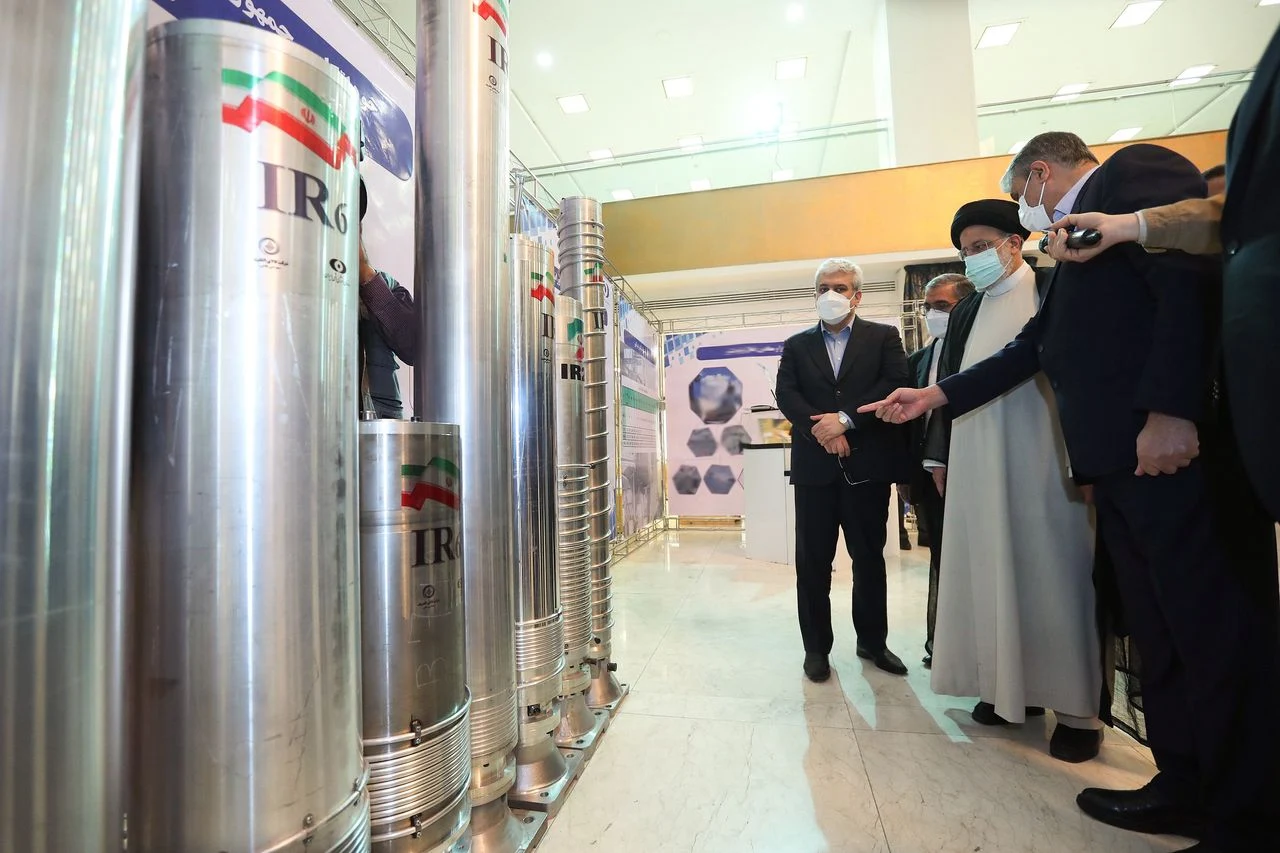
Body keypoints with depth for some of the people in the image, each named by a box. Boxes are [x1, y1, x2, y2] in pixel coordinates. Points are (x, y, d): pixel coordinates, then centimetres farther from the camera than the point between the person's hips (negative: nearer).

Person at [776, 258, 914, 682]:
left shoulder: (884, 337, 8)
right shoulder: (796, 345, 12)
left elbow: (895, 384, -7)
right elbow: (786, 395, -1)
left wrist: (845, 418, -16)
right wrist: (821, 431, -15)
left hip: (867, 463, 0)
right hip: (815, 466, 1)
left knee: (870, 557, 12)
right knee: (812, 561, 5)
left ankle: (873, 641, 30)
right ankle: (816, 647, 19)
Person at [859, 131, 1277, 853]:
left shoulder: (1135, 171, 2)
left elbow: (1195, 274, -15)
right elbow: (1034, 347, 25)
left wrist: (1170, 409, -23)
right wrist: (935, 395, 22)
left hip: (1169, 443, -9)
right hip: (1118, 456, 9)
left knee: (1214, 629, -2)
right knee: (1160, 632, 12)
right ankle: (1187, 787, 24)